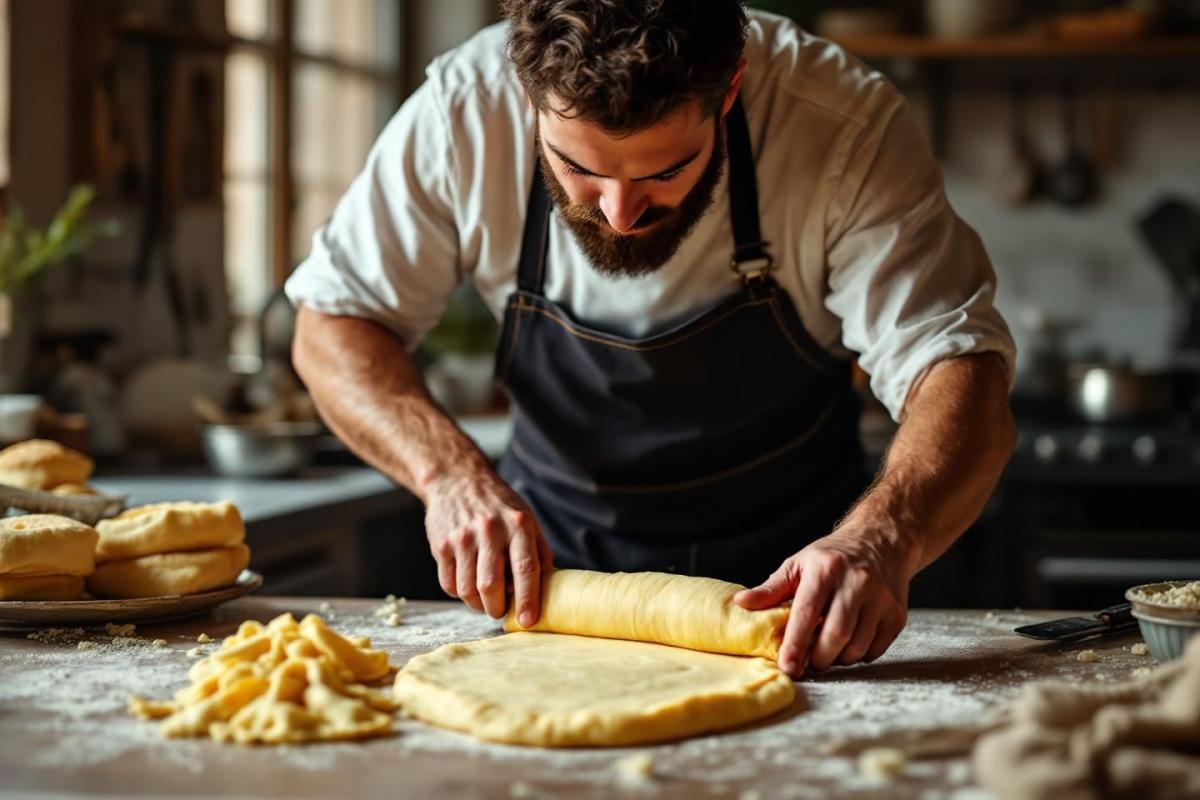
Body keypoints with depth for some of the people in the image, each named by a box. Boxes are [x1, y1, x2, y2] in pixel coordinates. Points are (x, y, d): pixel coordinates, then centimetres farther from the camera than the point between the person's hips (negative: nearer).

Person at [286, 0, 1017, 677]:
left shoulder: (844, 119, -24)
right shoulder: (463, 110, -20)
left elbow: (960, 373, -26)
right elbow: (335, 322, -7)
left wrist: (882, 540, -46)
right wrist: (448, 469, -25)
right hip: (551, 568, 1)